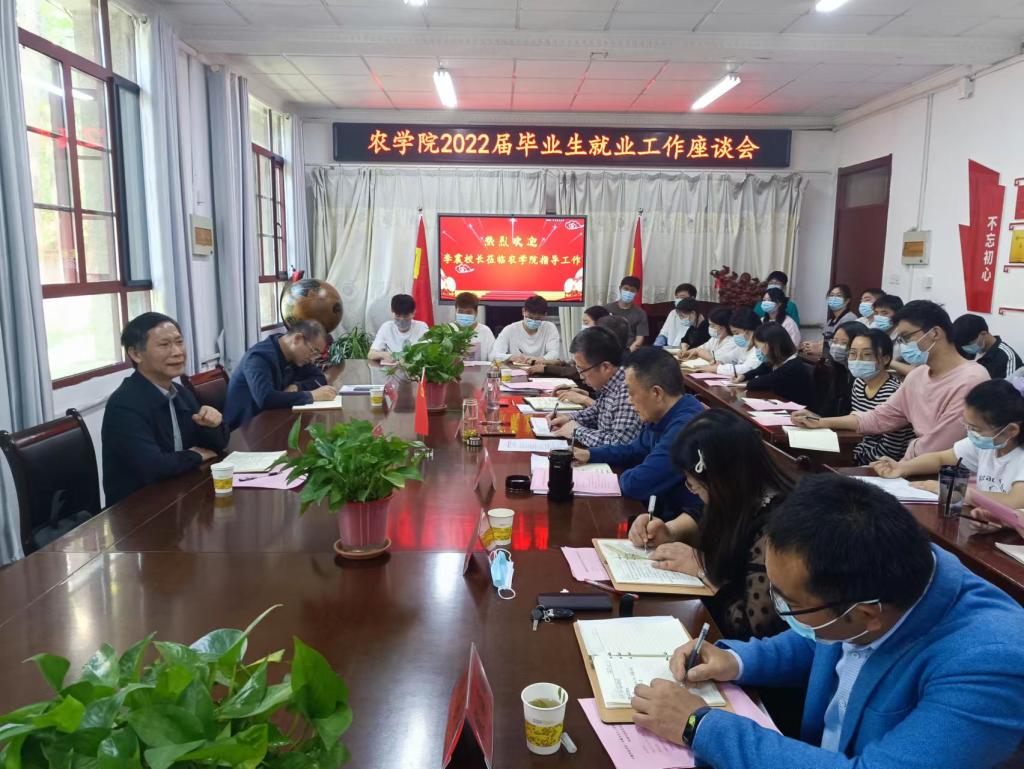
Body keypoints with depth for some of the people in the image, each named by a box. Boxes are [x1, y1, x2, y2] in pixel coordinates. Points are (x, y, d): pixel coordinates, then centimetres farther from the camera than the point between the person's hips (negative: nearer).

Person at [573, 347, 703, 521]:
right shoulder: (662, 416, 4)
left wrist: (623, 477, -6)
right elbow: (635, 451, 22)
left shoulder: (685, 428, -29)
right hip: (665, 509, 9)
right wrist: (590, 454, 12)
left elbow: (635, 485, -29)